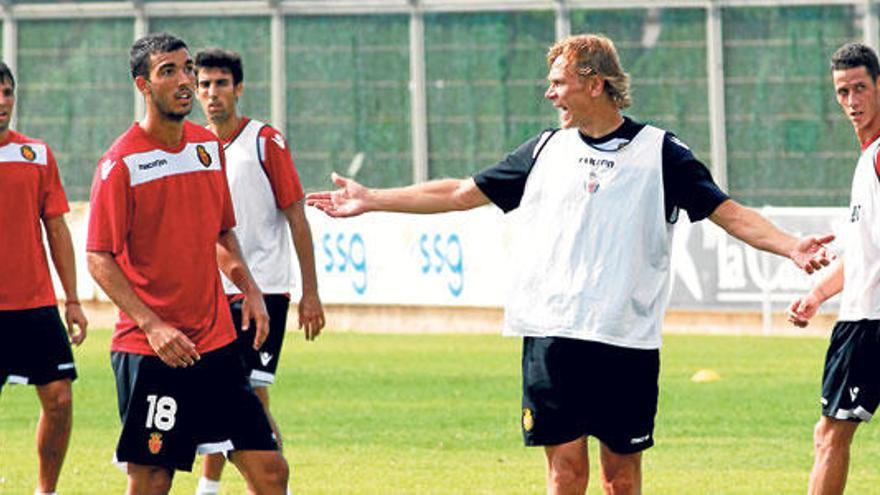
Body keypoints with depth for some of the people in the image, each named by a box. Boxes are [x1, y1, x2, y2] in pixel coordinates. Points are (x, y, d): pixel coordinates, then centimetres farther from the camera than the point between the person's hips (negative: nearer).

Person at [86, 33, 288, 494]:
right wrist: (152, 325, -20)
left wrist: (249, 289, 6)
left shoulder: (209, 146, 10)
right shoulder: (121, 162, -9)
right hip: (148, 351, -6)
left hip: (215, 342, 6)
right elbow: (99, 259, -11)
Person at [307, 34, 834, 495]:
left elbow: (728, 212, -3)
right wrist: (372, 200, 19)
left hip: (628, 341, -2)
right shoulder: (547, 150, 13)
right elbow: (463, 193, 19)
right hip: (552, 335, 2)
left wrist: (790, 246, -20)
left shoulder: (660, 153, 3)